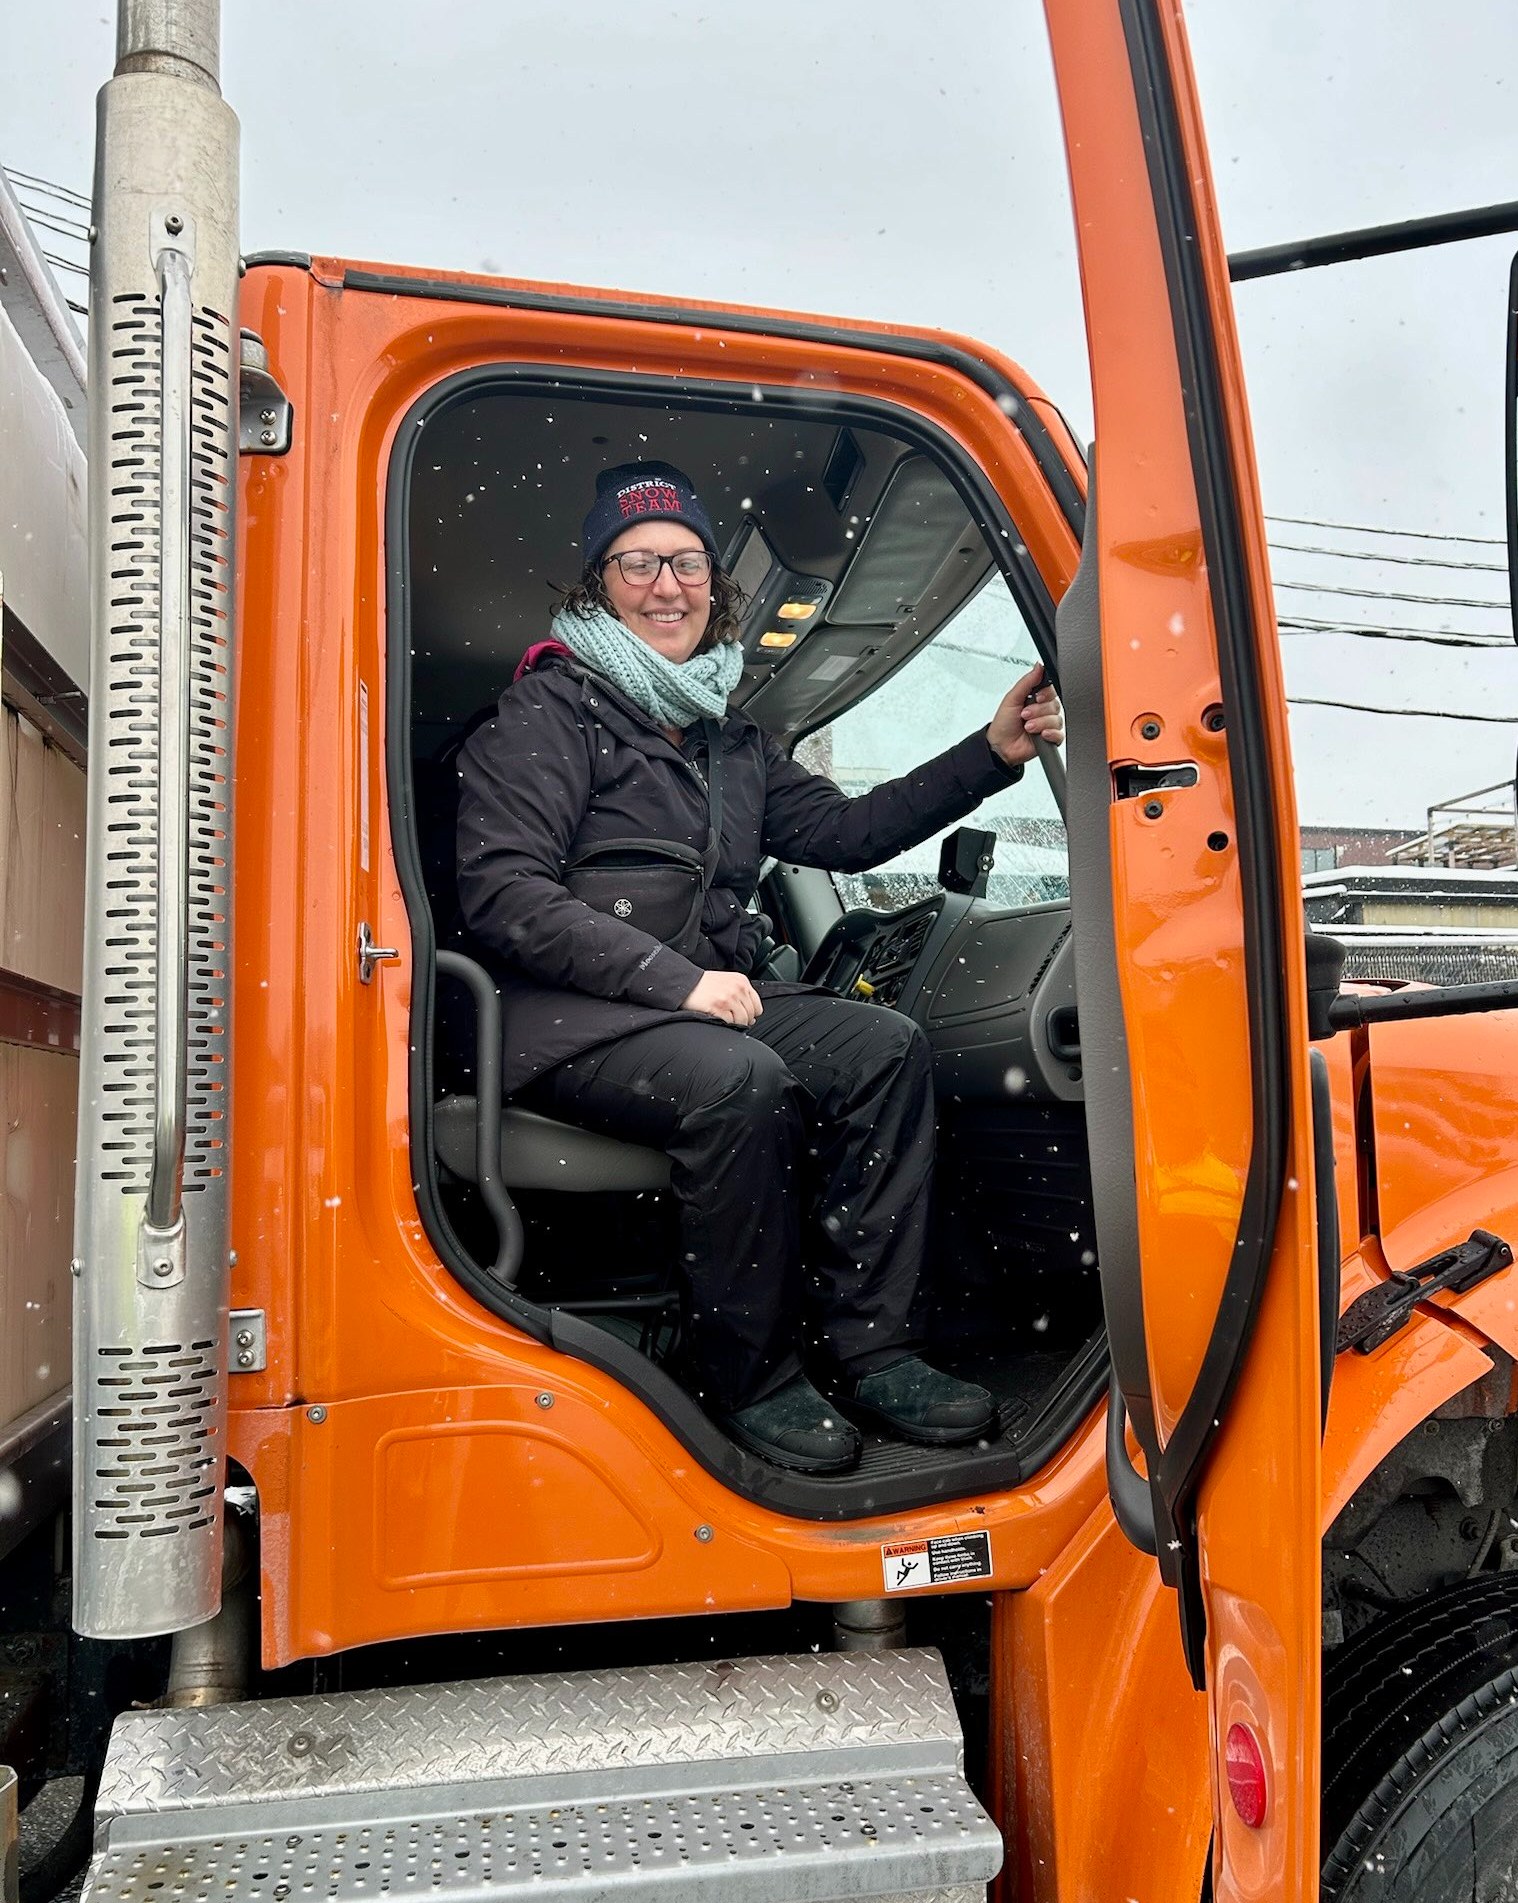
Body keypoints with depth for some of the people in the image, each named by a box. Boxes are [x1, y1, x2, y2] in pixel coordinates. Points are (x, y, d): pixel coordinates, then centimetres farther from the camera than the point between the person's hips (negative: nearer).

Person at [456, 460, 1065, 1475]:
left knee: (885, 1045, -14)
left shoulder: (729, 737, 20)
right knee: (744, 1081, -33)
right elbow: (504, 895, -14)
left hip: (708, 1001, 7)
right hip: (566, 1019, -7)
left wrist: (991, 753, 11)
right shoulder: (548, 714, -3)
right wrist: (677, 979, -20)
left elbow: (844, 830, 19)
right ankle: (747, 1376, -15)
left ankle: (869, 1345, -10)